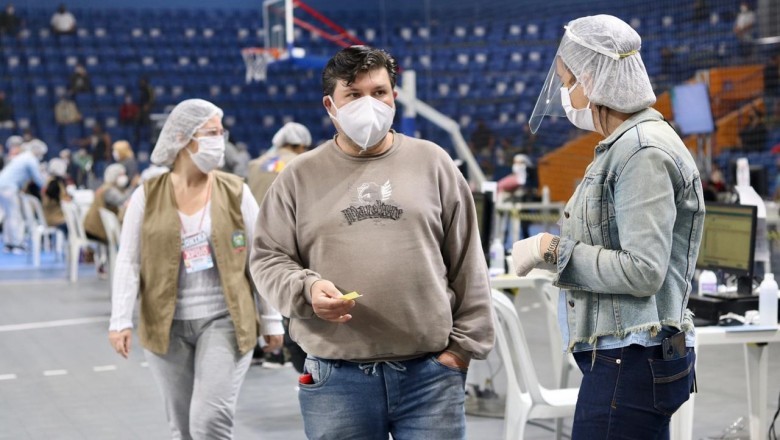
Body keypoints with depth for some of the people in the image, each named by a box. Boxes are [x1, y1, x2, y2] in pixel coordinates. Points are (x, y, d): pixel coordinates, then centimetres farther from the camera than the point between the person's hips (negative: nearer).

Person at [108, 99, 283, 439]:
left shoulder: (235, 192, 1)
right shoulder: (147, 196, 1)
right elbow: (129, 263, 0)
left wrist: (271, 319, 4)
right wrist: (121, 320, -10)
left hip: (223, 322, -1)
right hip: (167, 326, 2)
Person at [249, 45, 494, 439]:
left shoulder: (432, 163, 8)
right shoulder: (300, 176, 7)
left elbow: (467, 263, 8)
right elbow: (267, 259, 8)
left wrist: (463, 343, 4)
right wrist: (306, 289, -12)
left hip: (430, 373, 0)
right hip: (335, 379, 0)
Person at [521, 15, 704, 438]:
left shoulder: (644, 151, -14)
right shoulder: (622, 146, 16)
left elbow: (642, 272, -20)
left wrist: (552, 249, -14)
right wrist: (551, 248, 12)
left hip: (629, 364, -10)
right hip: (623, 359, 10)